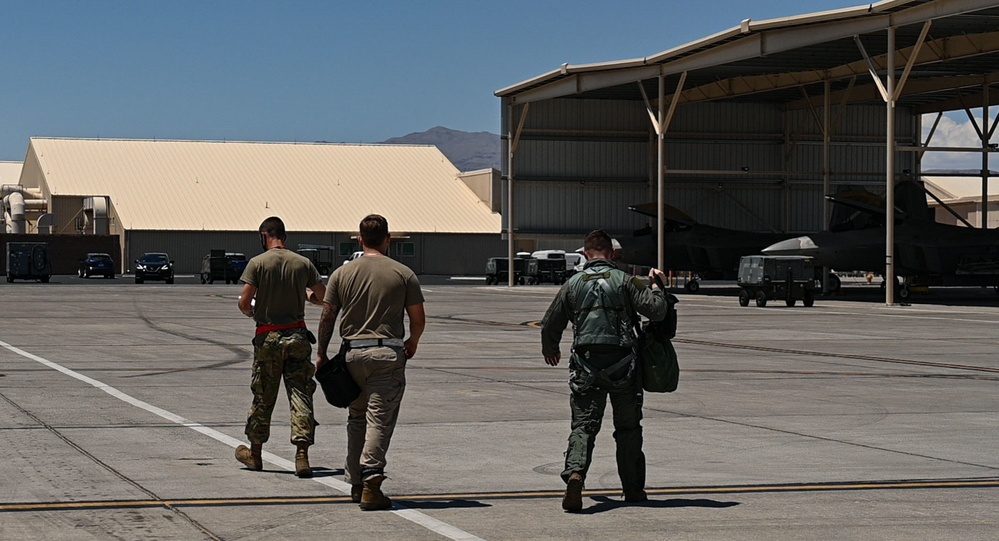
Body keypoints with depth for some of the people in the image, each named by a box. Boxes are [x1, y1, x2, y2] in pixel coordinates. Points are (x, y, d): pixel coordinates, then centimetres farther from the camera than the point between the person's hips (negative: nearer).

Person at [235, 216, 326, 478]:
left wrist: (251, 312, 11)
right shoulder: (303, 263, 0)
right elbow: (323, 297, 6)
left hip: (268, 336, -1)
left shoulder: (257, 263, -7)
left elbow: (244, 303, -11)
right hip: (297, 336, 1)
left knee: (263, 397, 11)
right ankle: (302, 454, -9)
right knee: (301, 395, 1)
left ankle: (255, 454, 25)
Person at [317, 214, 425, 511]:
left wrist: (322, 353, 14)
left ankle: (356, 483, 19)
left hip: (352, 353, 3)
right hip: (388, 353, -3)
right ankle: (371, 480, -18)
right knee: (380, 419, -5)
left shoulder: (342, 274, 4)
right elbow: (418, 318, 2)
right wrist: (413, 342, 21)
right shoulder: (403, 274, -1)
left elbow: (327, 317, 5)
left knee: (356, 418, 14)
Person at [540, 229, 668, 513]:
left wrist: (550, 350, 31)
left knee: (584, 425, -2)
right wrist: (656, 285, 11)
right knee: (628, 427, 13)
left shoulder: (573, 284, 6)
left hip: (586, 365, 1)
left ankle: (574, 474, -27)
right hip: (622, 364, -1)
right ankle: (633, 488, 20)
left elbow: (550, 324, 11)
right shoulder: (625, 281, 0)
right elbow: (656, 310, -9)